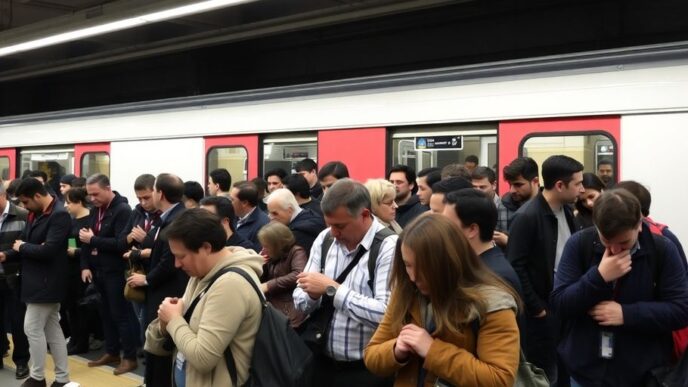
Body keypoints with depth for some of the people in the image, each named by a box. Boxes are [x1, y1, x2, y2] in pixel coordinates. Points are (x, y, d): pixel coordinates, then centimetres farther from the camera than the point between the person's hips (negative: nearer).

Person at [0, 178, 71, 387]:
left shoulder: (59, 215, -19)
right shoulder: (35, 214, 11)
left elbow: (48, 250, -27)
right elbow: (27, 243, 14)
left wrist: (22, 247, -13)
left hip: (45, 283, -10)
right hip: (40, 281, 10)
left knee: (32, 328, -3)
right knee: (52, 330, 12)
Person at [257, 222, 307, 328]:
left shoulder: (296, 252, -4)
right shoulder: (272, 257, 17)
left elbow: (299, 275, -23)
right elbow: (260, 280, 22)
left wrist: (269, 285, -19)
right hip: (271, 308, 7)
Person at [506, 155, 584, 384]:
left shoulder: (566, 211, 6)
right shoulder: (527, 217, -18)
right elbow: (515, 268, -19)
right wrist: (536, 308, -15)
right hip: (543, 309, -7)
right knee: (543, 373, 4)